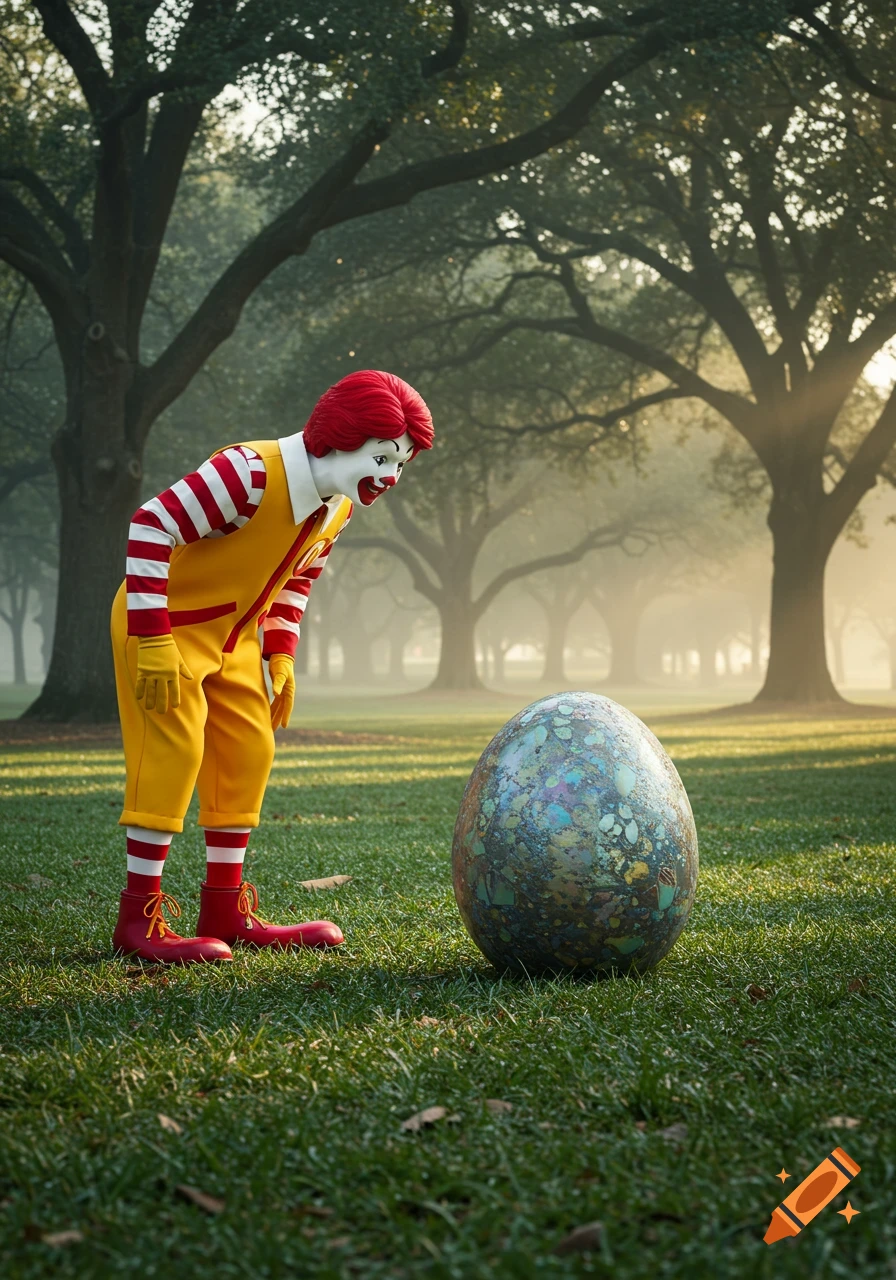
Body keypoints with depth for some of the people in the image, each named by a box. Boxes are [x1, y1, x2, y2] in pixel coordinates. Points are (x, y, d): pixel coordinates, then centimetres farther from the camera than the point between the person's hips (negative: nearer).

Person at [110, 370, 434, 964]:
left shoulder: (338, 508, -2)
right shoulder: (250, 473, -30)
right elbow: (151, 525, -31)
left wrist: (280, 655, 5)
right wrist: (153, 642, -32)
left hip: (231, 637, 9)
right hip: (163, 627, -9)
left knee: (248, 753, 7)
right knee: (173, 753, -13)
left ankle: (225, 911, 16)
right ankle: (139, 920, -7)